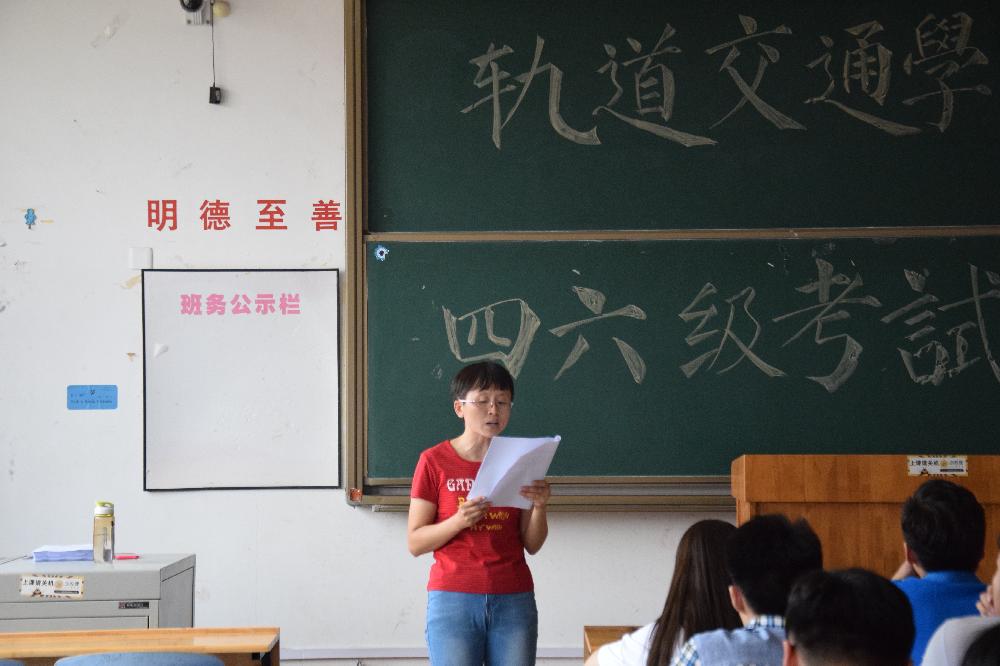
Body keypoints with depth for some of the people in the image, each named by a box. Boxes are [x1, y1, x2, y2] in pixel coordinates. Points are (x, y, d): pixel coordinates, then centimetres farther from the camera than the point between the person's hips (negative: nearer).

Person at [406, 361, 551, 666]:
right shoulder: (434, 461, 0)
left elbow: (532, 544, 9)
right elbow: (415, 542, -2)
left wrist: (539, 507, -10)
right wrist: (459, 521, -19)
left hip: (514, 600, 3)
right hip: (453, 598, -2)